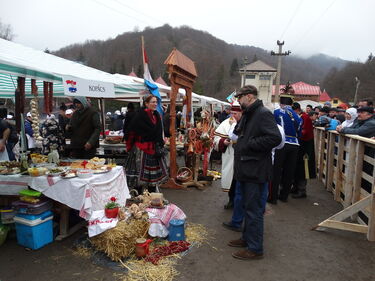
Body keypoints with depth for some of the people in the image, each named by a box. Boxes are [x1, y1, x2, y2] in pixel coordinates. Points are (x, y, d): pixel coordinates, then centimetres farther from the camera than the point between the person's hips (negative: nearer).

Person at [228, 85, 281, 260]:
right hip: (246, 170, 10)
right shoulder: (247, 115, 16)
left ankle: (255, 249, 13)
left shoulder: (263, 114, -16)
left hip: (256, 172, -10)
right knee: (247, 206, 21)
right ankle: (247, 238, 37)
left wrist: (249, 144, -21)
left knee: (254, 210, 0)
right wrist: (234, 138, 8)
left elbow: (275, 138, -26)